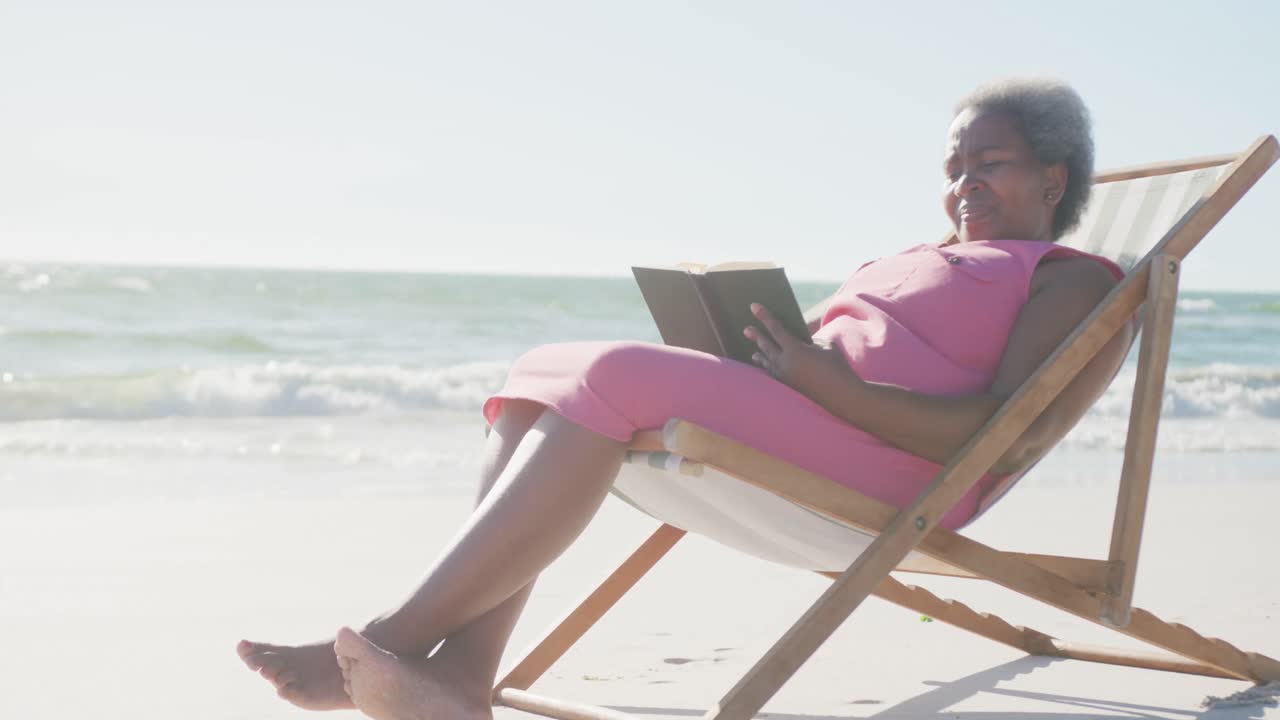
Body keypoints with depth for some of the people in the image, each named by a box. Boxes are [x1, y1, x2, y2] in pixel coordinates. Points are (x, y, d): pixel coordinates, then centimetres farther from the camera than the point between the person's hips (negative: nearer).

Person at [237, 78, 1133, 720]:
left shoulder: (1078, 283, 9)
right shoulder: (922, 263, 36)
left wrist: (825, 381, -18)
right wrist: (741, 331, 6)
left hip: (874, 472, -9)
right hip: (774, 431, 9)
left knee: (617, 378, -28)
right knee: (546, 370, -11)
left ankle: (395, 641, -30)